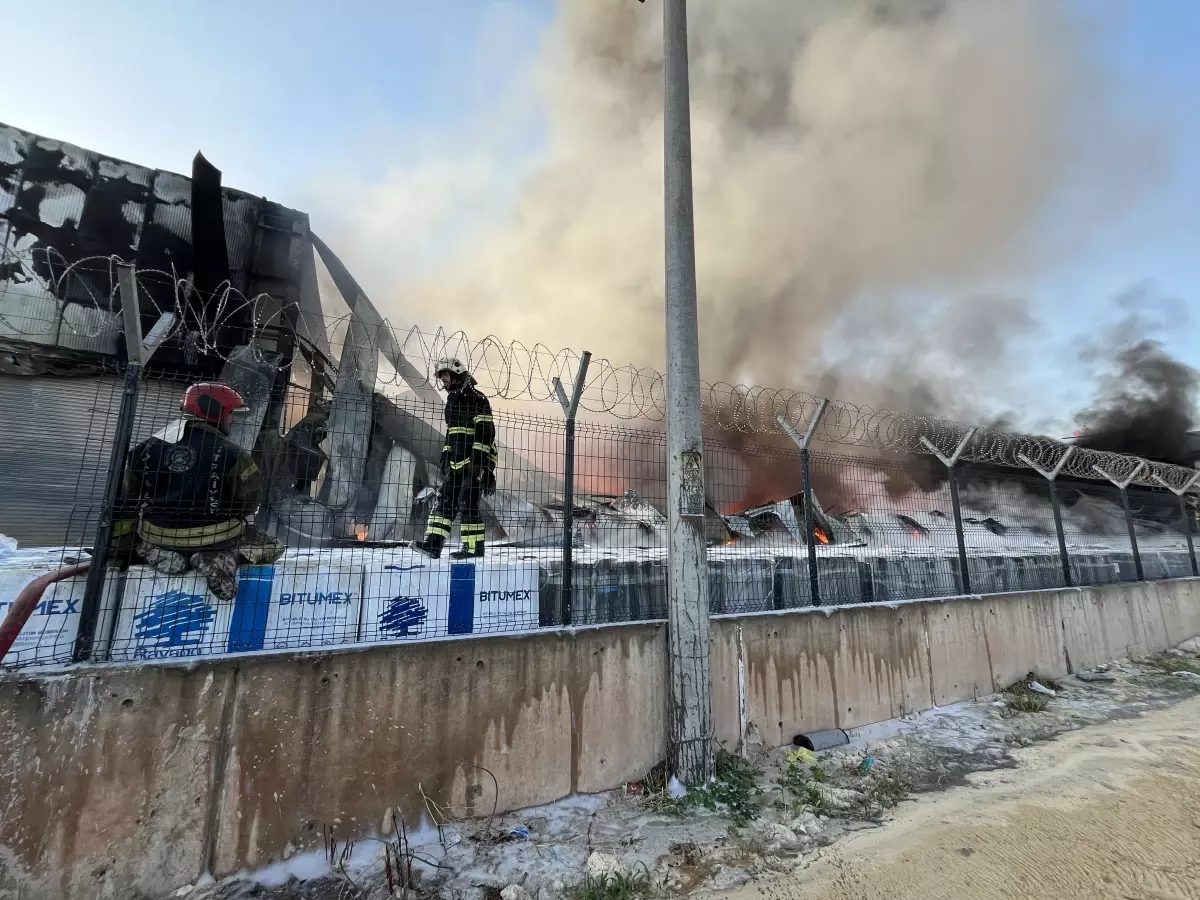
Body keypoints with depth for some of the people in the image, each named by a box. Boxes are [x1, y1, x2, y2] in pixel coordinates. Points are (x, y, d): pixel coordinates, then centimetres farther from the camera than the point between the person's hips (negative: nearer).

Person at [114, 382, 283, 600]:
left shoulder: (148, 447, 0)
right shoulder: (231, 454, -15)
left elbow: (127, 500, 6)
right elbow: (248, 502, -9)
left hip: (158, 536, 4)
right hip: (215, 538, -4)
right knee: (272, 547, 13)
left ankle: (161, 555, 5)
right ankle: (226, 557, -12)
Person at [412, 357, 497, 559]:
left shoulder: (476, 398, -8)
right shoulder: (452, 400, 21)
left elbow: (485, 430, -16)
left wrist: (478, 458, -23)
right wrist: (445, 457, 19)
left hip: (476, 460, -9)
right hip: (456, 462, 9)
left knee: (468, 502, -9)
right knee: (445, 499, 4)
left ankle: (474, 547, 0)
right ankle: (432, 544, 6)